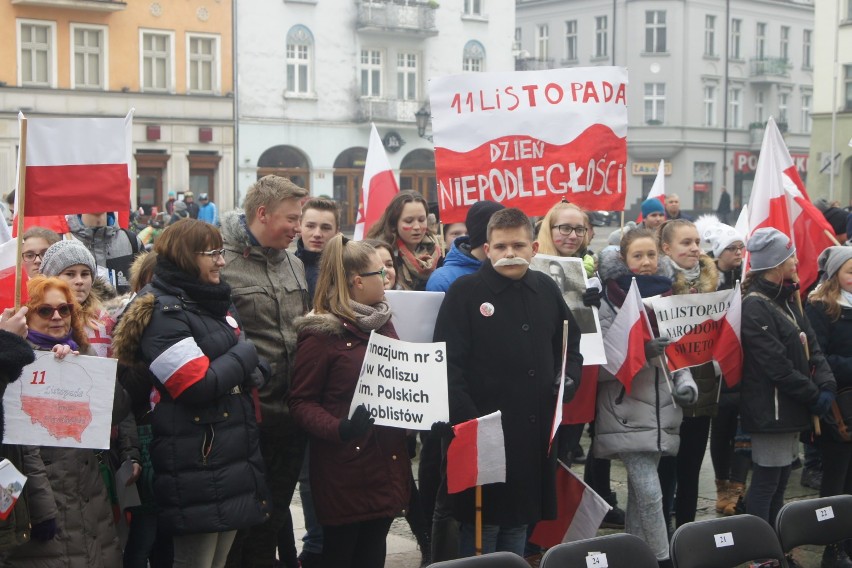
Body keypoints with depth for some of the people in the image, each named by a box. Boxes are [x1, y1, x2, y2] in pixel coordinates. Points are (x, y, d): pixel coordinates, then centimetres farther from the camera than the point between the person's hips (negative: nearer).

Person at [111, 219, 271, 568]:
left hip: (236, 457, 9)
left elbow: (247, 369, 20)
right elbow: (199, 386, -22)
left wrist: (250, 370, -4)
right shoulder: (163, 312, -13)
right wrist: (245, 355, -7)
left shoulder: (219, 302, 15)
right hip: (196, 467, -9)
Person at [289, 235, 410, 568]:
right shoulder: (321, 333, -11)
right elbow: (302, 402, -12)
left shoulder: (383, 324, 13)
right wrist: (339, 429, -28)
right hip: (346, 467, -7)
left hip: (387, 462, 7)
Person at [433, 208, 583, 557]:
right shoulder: (465, 292, -7)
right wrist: (468, 420, -18)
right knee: (482, 526, 3)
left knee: (519, 522, 16)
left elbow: (570, 345, 24)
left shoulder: (546, 290, 10)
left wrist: (568, 378, 5)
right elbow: (448, 363, -11)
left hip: (535, 432, 5)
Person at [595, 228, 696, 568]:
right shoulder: (610, 304, -8)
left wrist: (686, 383, 1)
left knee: (638, 492, 13)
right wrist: (640, 352, -27)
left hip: (662, 412, 6)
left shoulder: (667, 297, 10)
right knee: (649, 493, -11)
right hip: (627, 414, -6)